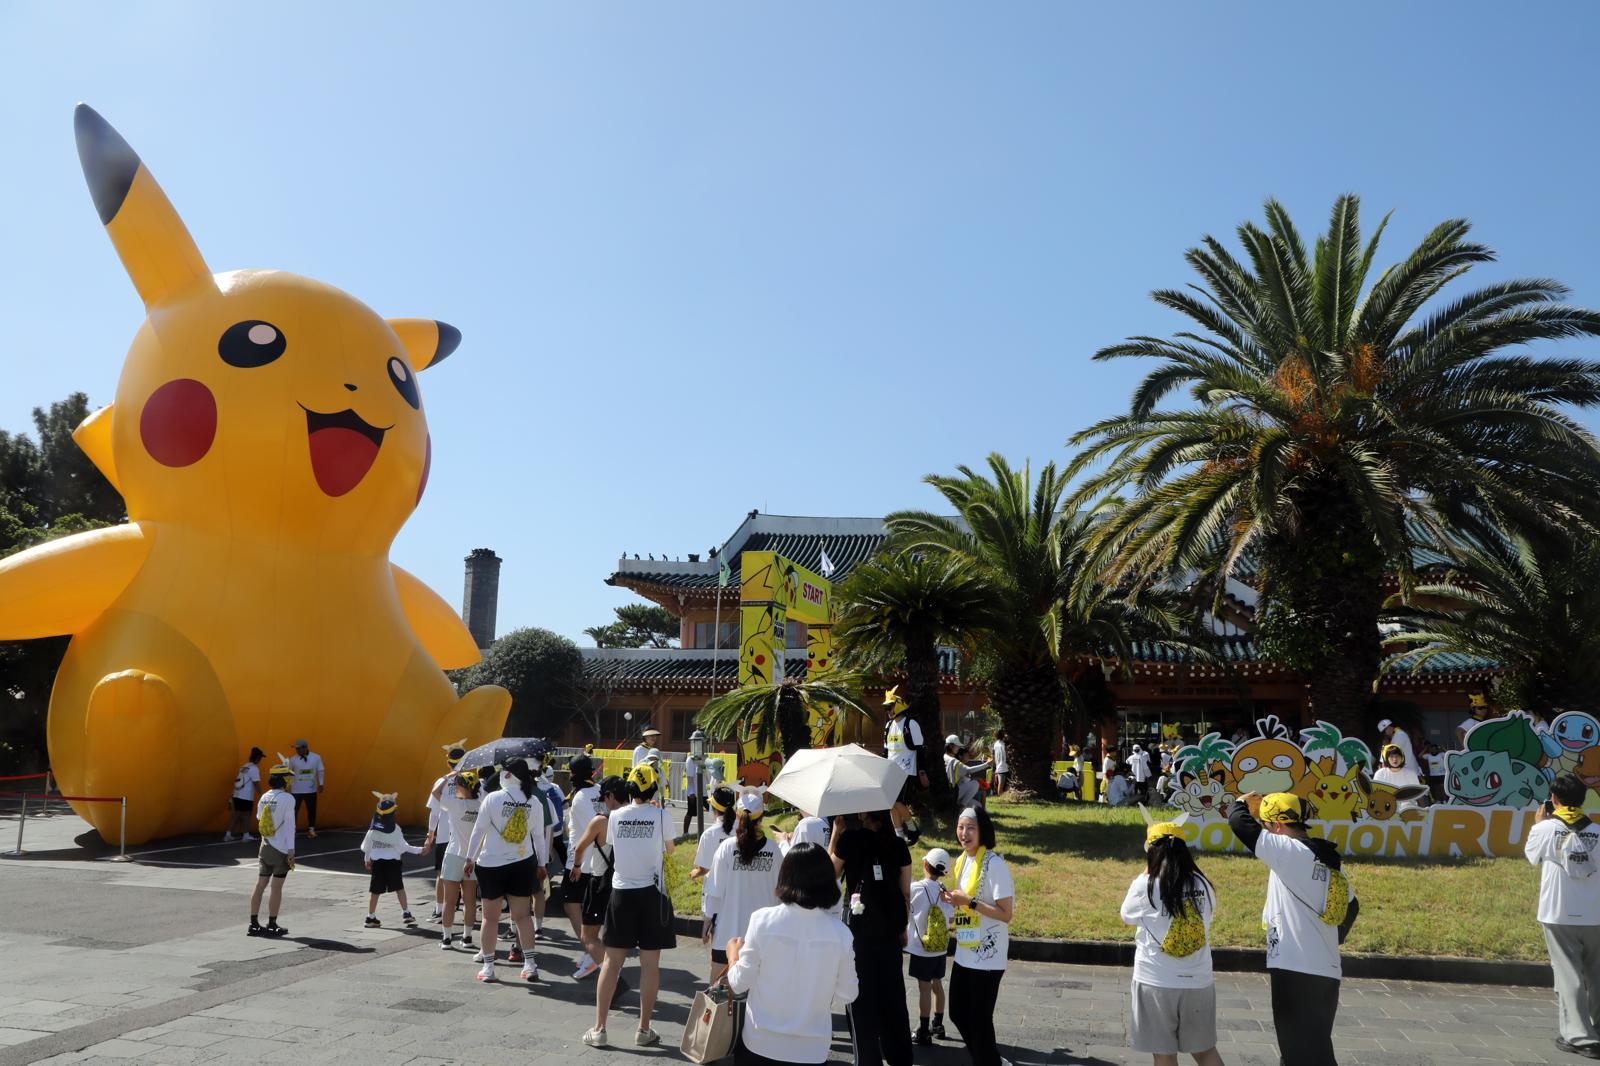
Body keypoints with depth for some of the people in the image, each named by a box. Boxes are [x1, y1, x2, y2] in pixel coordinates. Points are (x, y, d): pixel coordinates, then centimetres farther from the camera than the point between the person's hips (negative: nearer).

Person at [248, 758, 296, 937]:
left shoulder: (264, 797, 5)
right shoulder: (287, 799, -14)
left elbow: (259, 819, 15)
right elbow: (289, 825, -16)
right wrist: (291, 850, -15)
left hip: (265, 847, 6)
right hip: (281, 849, -6)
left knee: (260, 885, 10)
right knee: (276, 888, 0)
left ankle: (254, 924, 14)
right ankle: (272, 925, 6)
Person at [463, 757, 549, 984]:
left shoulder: (493, 798, -10)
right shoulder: (534, 803, -2)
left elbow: (478, 831, -6)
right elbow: (539, 836, 5)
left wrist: (470, 858, 5)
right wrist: (542, 863, 16)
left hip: (491, 864, -2)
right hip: (523, 864, 2)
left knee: (490, 917, 8)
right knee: (522, 915, 9)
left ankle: (488, 967, 12)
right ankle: (529, 965, 7)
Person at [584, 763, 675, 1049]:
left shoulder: (615, 816, -3)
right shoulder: (661, 816, -9)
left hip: (621, 893, 2)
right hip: (651, 893, -2)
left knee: (612, 962, 10)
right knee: (650, 964, 6)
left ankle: (599, 1029, 13)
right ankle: (644, 1030, 12)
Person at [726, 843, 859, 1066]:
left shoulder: (763, 920, -15)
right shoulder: (840, 933, -11)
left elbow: (740, 984, -8)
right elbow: (847, 996, -1)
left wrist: (733, 954, 10)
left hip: (760, 1042, -1)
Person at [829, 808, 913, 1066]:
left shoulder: (850, 839, -10)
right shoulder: (899, 844, -1)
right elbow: (905, 893, 4)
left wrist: (836, 833, 4)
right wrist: (903, 928, 15)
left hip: (859, 927, -3)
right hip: (889, 929, 3)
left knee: (862, 997, 9)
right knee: (892, 995, 15)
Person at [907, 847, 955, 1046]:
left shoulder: (916, 888, -17)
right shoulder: (943, 891, -1)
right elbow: (951, 916, 4)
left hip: (922, 949, -6)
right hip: (940, 948, 6)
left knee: (924, 988, -1)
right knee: (937, 985, 17)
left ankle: (923, 1033, 4)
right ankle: (938, 1025, 29)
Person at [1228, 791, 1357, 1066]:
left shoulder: (1289, 851, -14)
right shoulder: (1330, 860, 11)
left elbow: (1239, 822, -14)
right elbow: (1350, 908, 21)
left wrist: (1241, 802, 8)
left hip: (1296, 970, -9)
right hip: (1326, 971, 9)